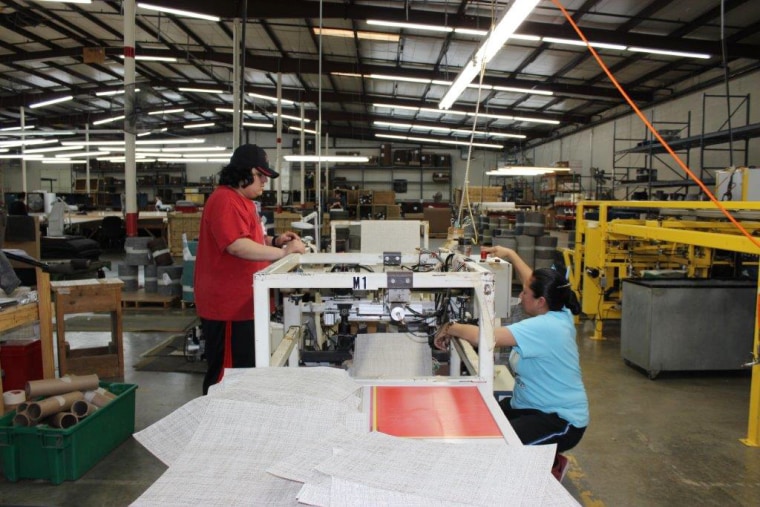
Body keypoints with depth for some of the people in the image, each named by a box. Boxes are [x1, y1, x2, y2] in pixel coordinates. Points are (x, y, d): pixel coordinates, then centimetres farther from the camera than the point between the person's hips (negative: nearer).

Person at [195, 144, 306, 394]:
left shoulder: (244, 200, 15)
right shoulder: (225, 201, -18)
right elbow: (237, 246, -28)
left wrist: (275, 241, 7)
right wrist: (283, 252, -26)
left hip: (244, 303, 11)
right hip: (228, 307, -11)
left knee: (245, 369, 19)